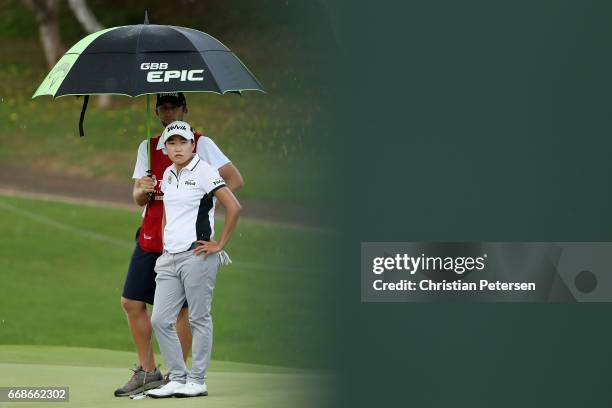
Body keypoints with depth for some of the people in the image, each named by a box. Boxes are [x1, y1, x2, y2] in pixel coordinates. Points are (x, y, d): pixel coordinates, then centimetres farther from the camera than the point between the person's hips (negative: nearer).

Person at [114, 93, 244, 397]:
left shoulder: (201, 144, -1)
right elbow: (138, 198, 11)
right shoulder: (147, 148, 14)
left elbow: (235, 180, -4)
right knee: (132, 302, 3)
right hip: (151, 235, 6)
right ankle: (147, 372, 12)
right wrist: (143, 191, -12)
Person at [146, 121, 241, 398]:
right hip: (170, 258, 8)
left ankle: (197, 381, 4)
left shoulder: (203, 172, -8)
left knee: (199, 320, -2)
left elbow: (234, 208, -14)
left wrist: (219, 245, -12)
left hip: (196, 256, -8)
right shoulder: (168, 175, 14)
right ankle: (178, 378, 10)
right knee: (160, 320, 3)